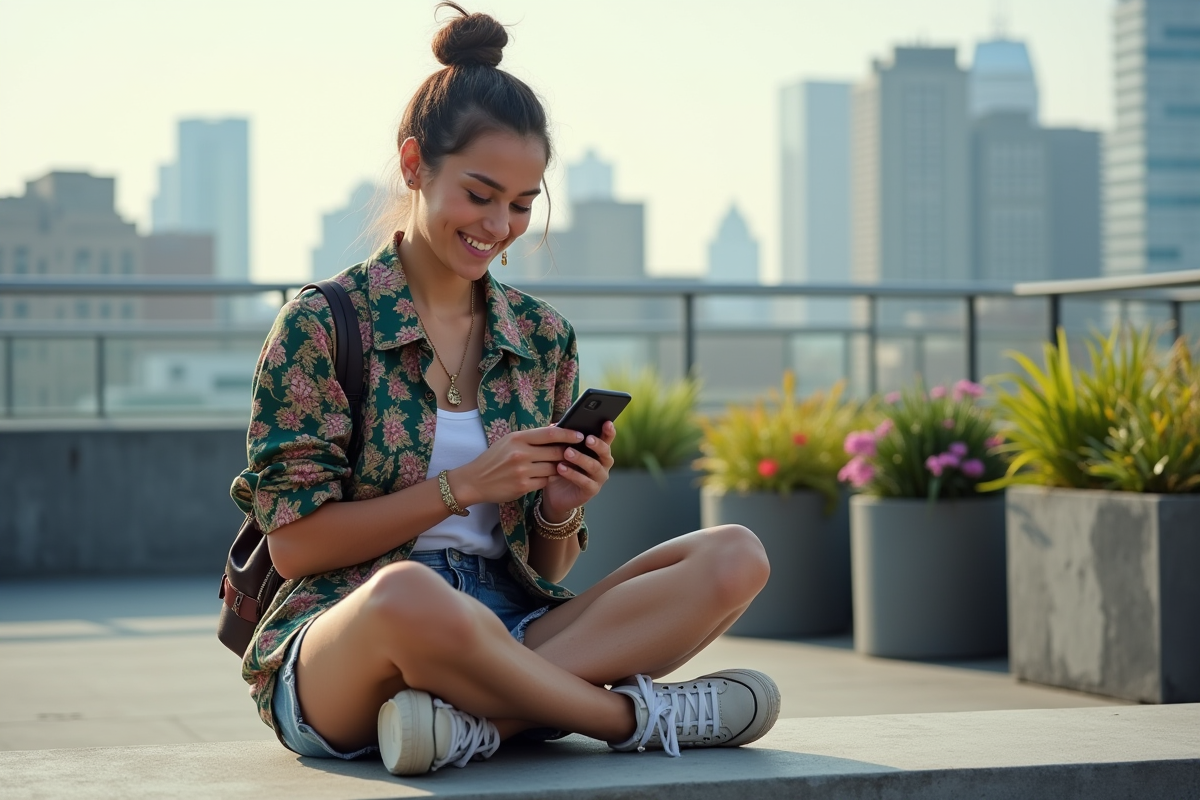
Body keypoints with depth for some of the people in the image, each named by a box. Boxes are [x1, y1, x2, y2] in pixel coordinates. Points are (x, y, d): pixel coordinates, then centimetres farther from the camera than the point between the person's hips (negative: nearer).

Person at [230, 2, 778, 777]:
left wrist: (561, 511, -6)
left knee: (735, 557, -16)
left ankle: (477, 717, -31)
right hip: (340, 645, -5)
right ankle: (638, 715, -19)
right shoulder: (321, 326, -1)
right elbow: (296, 546, -7)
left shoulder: (544, 339, 14)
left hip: (506, 637, 6)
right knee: (409, 592, -43)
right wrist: (461, 487, -14)